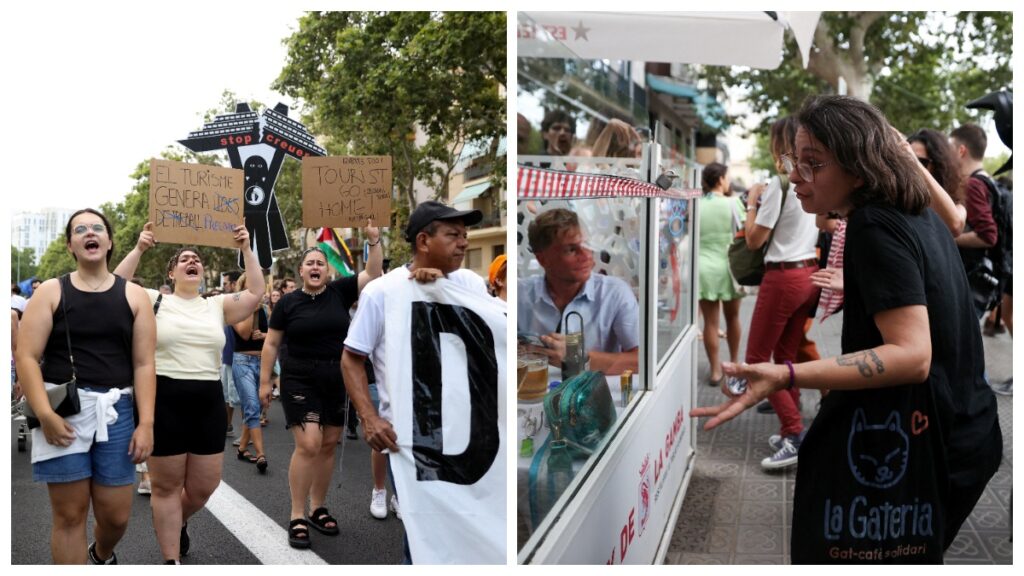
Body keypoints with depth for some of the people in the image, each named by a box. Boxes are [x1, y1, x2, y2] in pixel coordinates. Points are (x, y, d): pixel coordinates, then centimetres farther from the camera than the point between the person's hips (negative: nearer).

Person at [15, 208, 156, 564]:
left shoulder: (133, 295, 6)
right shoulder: (51, 292, 3)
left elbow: (144, 364, 3)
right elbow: (27, 357, -3)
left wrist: (146, 423, -6)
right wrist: (45, 415, -15)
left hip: (116, 411, 2)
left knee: (116, 515, 8)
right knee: (70, 514, 2)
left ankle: (102, 556, 42)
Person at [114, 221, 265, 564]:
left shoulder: (217, 306, 10)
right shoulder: (156, 302, 3)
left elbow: (256, 294, -1)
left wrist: (246, 250, -6)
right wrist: (140, 249, -14)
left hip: (209, 401, 3)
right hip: (165, 399, -3)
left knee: (204, 487, 10)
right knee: (166, 486, 6)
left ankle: (178, 524, 43)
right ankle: (172, 559, 19)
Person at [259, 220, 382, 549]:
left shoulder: (340, 292, 3)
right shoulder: (288, 302, -1)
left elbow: (374, 274, -2)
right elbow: (272, 343, 4)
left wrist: (374, 240, -14)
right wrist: (264, 381, 2)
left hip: (338, 381, 3)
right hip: (300, 382, -3)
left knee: (328, 446, 9)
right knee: (308, 446, -12)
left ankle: (318, 509, 24)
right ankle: (297, 517, -1)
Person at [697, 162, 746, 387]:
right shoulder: (732, 203, -9)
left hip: (703, 268, 1)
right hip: (727, 266, -1)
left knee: (711, 321, 4)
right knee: (732, 317, 18)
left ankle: (716, 370, 7)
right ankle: (734, 362, 32)